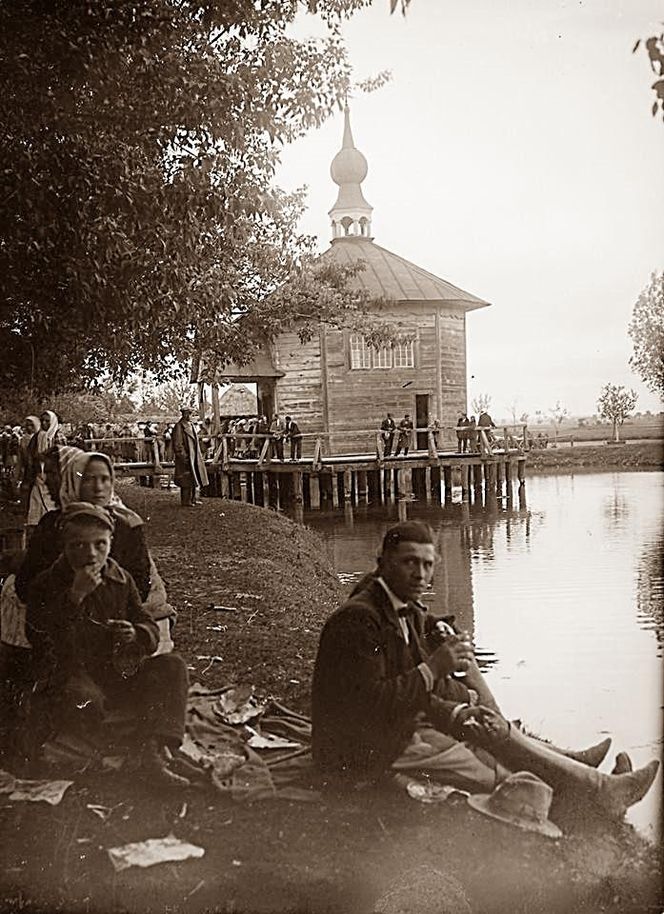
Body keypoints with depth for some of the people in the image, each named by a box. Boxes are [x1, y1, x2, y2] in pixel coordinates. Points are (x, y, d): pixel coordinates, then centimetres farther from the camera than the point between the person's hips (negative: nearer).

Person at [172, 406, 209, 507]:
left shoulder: (190, 425, 13)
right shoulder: (179, 426, -14)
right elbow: (177, 443, -17)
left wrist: (198, 455, 18)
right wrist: (183, 457, -20)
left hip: (194, 456, 9)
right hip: (185, 457, -9)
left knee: (194, 477, 14)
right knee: (187, 479, -5)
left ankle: (193, 498, 24)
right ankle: (185, 501, 3)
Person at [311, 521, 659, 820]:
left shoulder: (409, 613, 6)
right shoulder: (358, 618, -23)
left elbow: (416, 695, 9)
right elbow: (368, 704, -28)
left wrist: (457, 714, -8)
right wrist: (432, 669, -29)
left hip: (397, 732, 9)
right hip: (366, 754, -9)